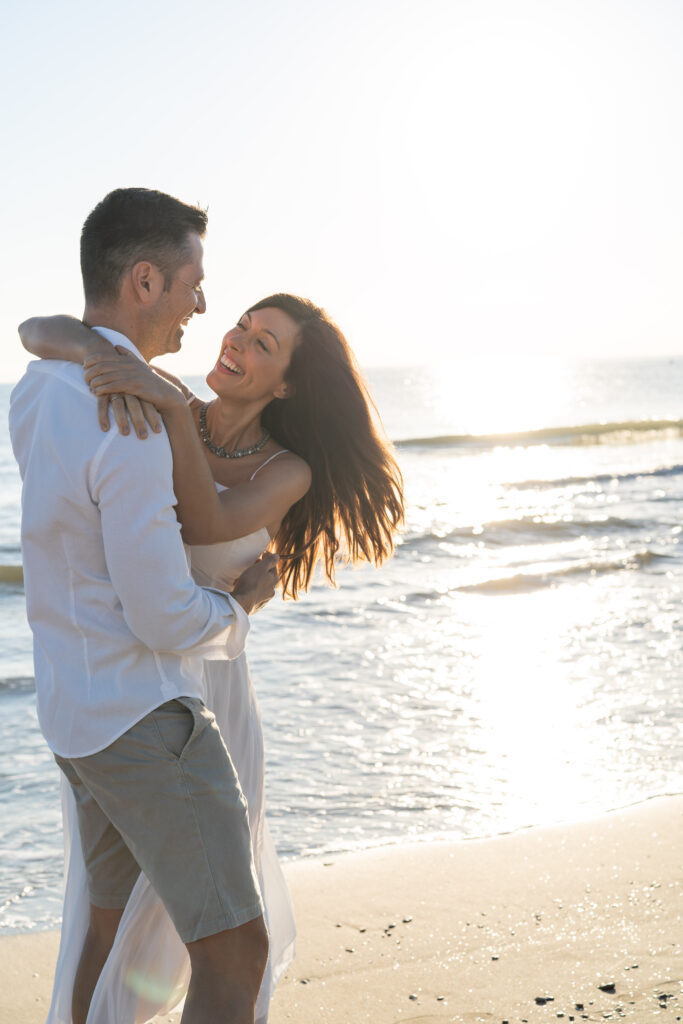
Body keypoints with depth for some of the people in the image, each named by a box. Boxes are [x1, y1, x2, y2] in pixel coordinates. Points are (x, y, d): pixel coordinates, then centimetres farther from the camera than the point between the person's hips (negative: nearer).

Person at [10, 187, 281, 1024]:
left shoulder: (35, 391, 5)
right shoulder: (132, 430, -26)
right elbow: (164, 619, -23)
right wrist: (240, 609, 1)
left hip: (75, 707, 10)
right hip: (145, 719, -10)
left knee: (111, 914, 26)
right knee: (236, 953, -5)